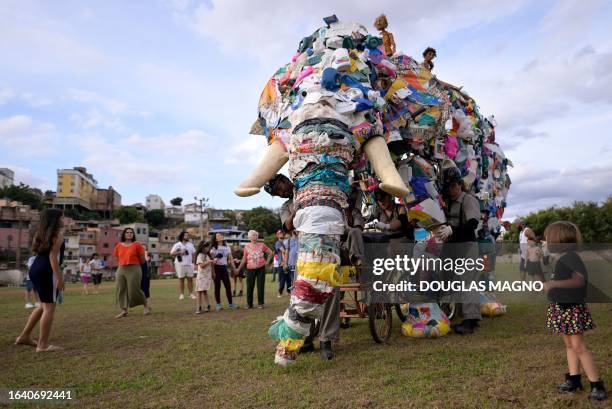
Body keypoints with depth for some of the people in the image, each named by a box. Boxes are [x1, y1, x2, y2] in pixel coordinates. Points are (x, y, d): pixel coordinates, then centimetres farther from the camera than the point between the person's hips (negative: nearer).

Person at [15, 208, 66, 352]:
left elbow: (42, 253, 20)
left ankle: (24, 336, 26)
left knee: (44, 305, 21)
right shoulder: (57, 233, -6)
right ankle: (43, 344, -3)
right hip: (46, 271, -10)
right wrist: (59, 277, -16)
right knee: (49, 307, -4)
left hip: (36, 269, 10)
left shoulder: (43, 233, 21)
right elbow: (53, 256, -14)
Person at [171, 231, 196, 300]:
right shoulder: (177, 245, 2)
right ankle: (181, 294, 5)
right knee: (181, 279, 0)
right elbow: (171, 253, -2)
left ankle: (191, 293, 6)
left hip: (189, 264, 3)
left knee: (190, 279, 2)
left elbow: (194, 253, 17)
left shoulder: (190, 245, 15)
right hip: (180, 264, -3)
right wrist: (179, 252, -14)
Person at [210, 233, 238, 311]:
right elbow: (211, 259, -7)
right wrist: (212, 271, -18)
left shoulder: (227, 248, 12)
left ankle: (230, 303, 9)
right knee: (217, 286, 0)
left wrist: (234, 268, 6)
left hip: (224, 268, 4)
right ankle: (218, 304, 8)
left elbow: (231, 258, 11)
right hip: (216, 268, -4)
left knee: (228, 286, 2)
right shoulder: (213, 248, -2)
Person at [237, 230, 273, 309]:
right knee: (249, 287, 3)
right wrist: (238, 268, 5)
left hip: (261, 268, 0)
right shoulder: (247, 246, 3)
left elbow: (271, 253, 10)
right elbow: (244, 259, 8)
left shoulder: (261, 245, 2)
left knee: (260, 286, 1)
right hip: (250, 269, 0)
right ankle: (249, 303, 15)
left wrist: (267, 261, 1)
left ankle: (260, 303, 12)